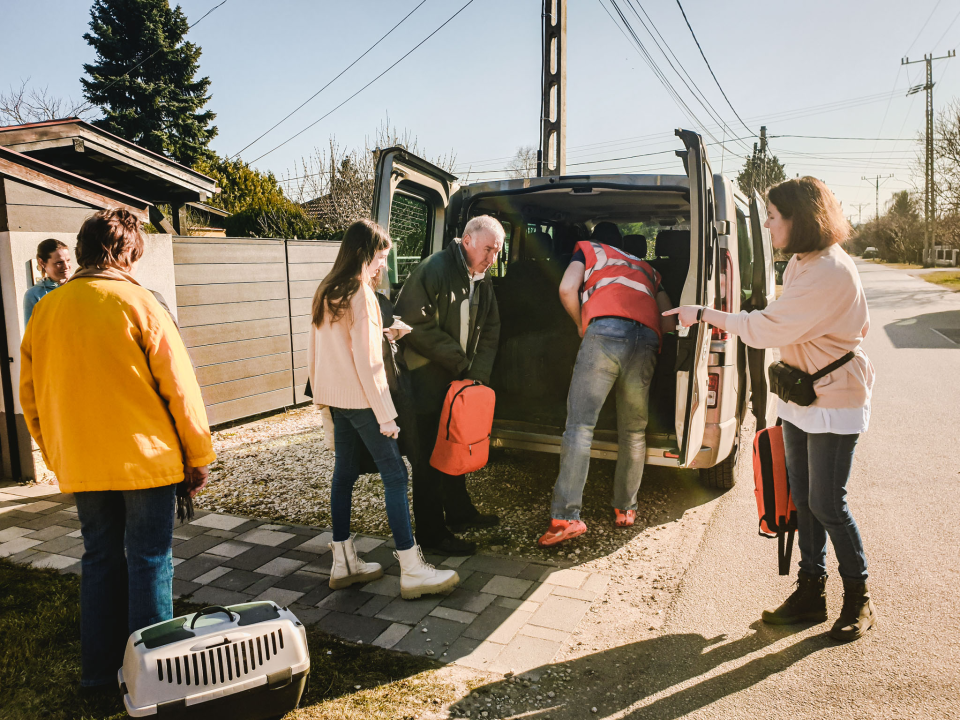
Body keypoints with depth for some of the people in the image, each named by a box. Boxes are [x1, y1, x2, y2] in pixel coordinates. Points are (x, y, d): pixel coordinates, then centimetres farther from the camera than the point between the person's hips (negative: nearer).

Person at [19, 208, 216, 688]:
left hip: (79, 465, 5)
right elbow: (179, 386, -11)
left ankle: (100, 667, 28)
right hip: (145, 458, -5)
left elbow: (30, 396, 11)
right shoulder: (137, 303, -11)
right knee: (148, 560, 6)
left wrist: (56, 457, 21)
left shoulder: (45, 310, 4)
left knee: (100, 559, 17)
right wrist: (199, 455, -3)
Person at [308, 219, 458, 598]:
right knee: (395, 474, -5)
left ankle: (343, 562, 21)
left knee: (344, 472, 13)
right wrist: (385, 414, -16)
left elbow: (314, 349, 16)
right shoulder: (360, 293, -15)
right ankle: (412, 570, -3)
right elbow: (366, 361, -19)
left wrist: (319, 390, 24)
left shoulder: (326, 292, 11)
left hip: (334, 397, 9)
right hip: (359, 398, -9)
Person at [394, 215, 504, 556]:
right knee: (430, 456, -1)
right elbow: (415, 324, -21)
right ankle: (431, 531, 10)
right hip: (427, 377, -8)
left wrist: (477, 373, -3)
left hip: (458, 377, 8)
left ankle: (458, 511, 37)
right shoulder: (433, 269, -17)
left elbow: (490, 332, 11)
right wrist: (457, 359, -17)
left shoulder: (483, 282, 9)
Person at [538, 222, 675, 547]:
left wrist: (581, 325, 22)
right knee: (634, 431, 15)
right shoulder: (645, 267, 38)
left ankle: (566, 517, -13)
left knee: (580, 424, -7)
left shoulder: (588, 249, 27)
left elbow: (567, 289, 8)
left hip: (607, 328, -4)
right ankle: (625, 509, 21)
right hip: (647, 338, 4)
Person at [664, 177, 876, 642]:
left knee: (827, 504, -1)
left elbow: (768, 327, -26)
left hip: (834, 403, -9)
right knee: (803, 498, 12)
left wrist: (705, 315, -16)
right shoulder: (802, 263, 8)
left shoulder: (830, 272, -24)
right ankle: (811, 593, 24)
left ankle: (859, 599, 20)